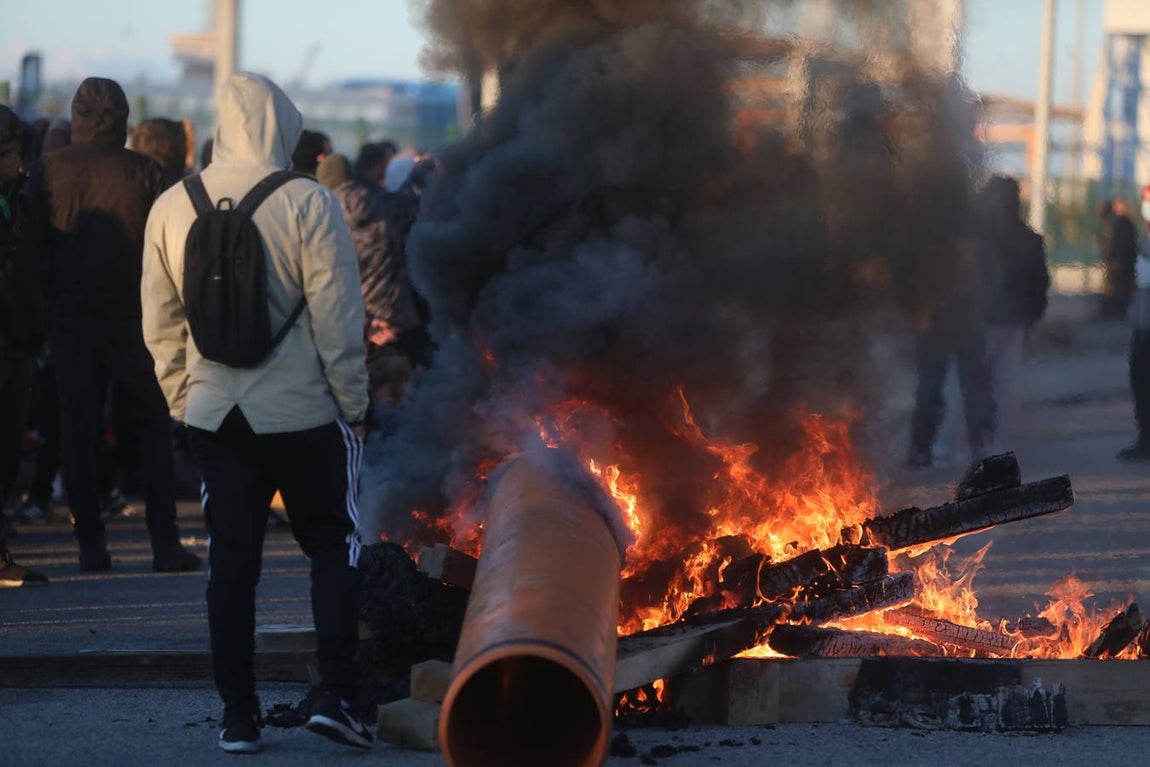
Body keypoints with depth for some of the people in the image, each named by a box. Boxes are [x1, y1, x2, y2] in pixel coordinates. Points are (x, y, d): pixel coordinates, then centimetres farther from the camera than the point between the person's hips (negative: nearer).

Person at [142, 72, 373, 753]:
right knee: (334, 547, 10)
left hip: (213, 413, 3)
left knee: (232, 558, 8)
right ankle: (336, 696, 0)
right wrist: (354, 403, -2)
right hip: (305, 412, -3)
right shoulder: (308, 204, -13)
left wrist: (182, 397, 18)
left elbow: (160, 320, 8)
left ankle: (239, 714, 9)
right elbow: (338, 320, -11)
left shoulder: (171, 209, 1)